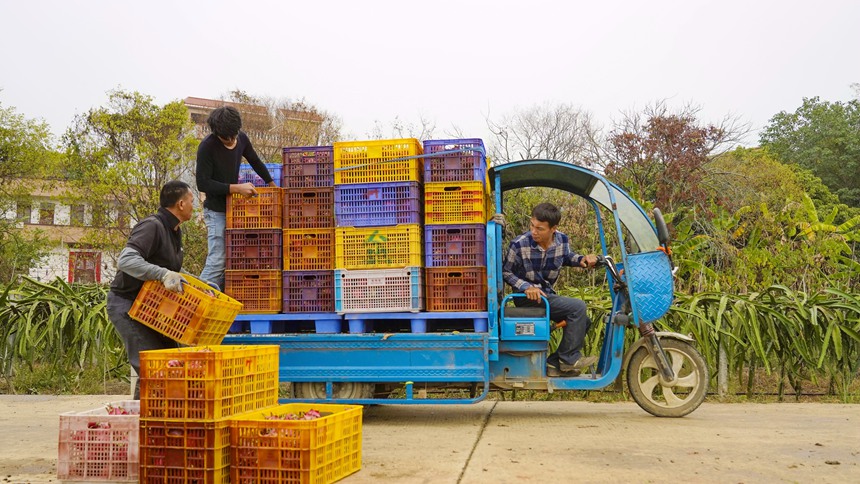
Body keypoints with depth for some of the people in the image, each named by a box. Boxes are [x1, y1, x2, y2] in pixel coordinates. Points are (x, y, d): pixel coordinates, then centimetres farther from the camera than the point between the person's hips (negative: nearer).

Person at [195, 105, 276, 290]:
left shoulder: (241, 139, 1)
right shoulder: (207, 147, -19)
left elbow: (255, 162, 19)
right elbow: (203, 183, -20)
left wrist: (272, 184, 25)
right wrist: (236, 188, -25)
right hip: (216, 210, -7)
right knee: (217, 260, -12)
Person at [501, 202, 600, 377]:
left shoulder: (562, 241, -6)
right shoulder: (519, 245, -20)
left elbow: (567, 256, 18)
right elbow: (506, 273, -10)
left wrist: (582, 259, -4)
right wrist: (527, 287, -24)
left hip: (548, 294, 7)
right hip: (528, 297, -7)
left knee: (583, 321, 5)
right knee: (577, 307, -20)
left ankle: (554, 362, 8)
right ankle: (569, 359, -8)